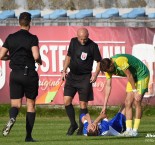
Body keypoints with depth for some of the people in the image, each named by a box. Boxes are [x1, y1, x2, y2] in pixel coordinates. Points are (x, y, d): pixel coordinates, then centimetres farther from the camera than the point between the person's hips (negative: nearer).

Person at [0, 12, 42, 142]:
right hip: (29, 74, -3)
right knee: (31, 104, 9)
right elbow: (36, 56, -19)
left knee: (15, 104, 5)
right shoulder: (32, 38, -8)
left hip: (15, 75, 3)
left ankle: (12, 118, -31)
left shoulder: (11, 38, 4)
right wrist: (39, 61, 3)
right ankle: (28, 136, 7)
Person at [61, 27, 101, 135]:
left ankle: (81, 128, 10)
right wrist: (64, 70, 9)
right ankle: (73, 124, 12)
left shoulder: (93, 46, -9)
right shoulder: (73, 42, 3)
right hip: (72, 76, 4)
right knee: (67, 100, -6)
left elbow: (99, 61, -1)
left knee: (83, 104, -3)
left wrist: (95, 74, -13)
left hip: (85, 78, -4)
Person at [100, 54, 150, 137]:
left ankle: (135, 131, -14)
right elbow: (108, 85, -1)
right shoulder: (108, 68, -6)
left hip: (142, 75, -8)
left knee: (136, 102, -14)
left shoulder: (120, 61, -33)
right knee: (128, 103, -2)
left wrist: (135, 91, -16)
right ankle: (129, 129, -2)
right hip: (133, 78, 8)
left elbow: (129, 76, -25)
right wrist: (104, 106, -1)